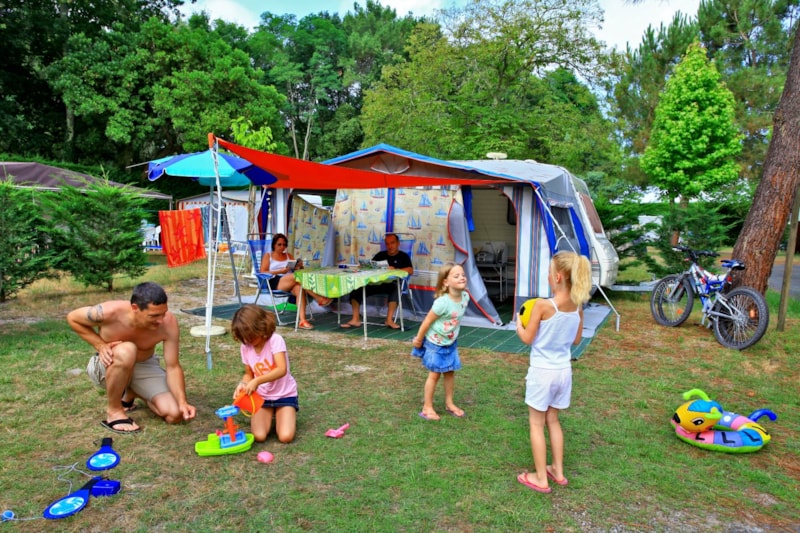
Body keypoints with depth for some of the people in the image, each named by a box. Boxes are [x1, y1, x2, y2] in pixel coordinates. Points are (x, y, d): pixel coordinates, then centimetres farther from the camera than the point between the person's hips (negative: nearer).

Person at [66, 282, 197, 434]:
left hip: (145, 367, 3)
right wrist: (100, 345, -22)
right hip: (107, 366, -3)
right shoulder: (110, 312, -32)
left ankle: (130, 394, 17)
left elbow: (173, 367, -22)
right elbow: (72, 318, -10)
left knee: (175, 415, -15)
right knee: (126, 351, -41)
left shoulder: (169, 323, -28)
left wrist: (182, 402, -34)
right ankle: (114, 411, -15)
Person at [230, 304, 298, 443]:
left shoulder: (275, 340, -20)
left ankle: (283, 414, 13)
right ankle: (270, 414, 14)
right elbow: (249, 374, 8)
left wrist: (257, 381, -40)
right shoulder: (245, 347, -4)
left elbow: (282, 370, -30)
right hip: (261, 397, 4)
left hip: (284, 395, -4)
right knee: (259, 436, -18)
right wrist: (243, 384, -15)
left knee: (286, 436, -20)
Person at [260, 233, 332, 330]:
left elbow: (297, 270, 15)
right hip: (274, 283, -3)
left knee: (299, 288, -34)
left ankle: (302, 320, -44)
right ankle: (319, 298, -34)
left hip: (289, 283, 4)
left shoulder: (289, 256, 25)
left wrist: (299, 267, -10)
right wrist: (280, 271, -13)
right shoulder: (268, 256, 13)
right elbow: (263, 273, 0)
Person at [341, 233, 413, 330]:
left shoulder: (403, 256, 10)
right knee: (357, 288, -17)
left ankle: (389, 320, -36)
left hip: (393, 283, -4)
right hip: (376, 282, 4)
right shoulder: (380, 255, 22)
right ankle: (355, 319, -19)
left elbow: (410, 270, -6)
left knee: (395, 288, -39)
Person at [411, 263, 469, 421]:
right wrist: (418, 340, -12)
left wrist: (452, 336, 14)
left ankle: (449, 404, 32)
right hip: (435, 344, -6)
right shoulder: (443, 302, -32)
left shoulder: (465, 297, -11)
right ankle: (427, 408, 18)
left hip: (450, 343, 6)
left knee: (450, 373, 15)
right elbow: (427, 322, -22)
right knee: (434, 374, 4)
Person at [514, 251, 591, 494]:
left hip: (542, 371, -6)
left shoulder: (543, 305, -22)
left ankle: (541, 479, 18)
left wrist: (518, 324, 8)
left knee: (536, 423, 9)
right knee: (553, 420, 23)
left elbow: (527, 338, -11)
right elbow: (576, 339, 10)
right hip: (564, 371, 6)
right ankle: (558, 471, 32)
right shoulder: (577, 306, -3)